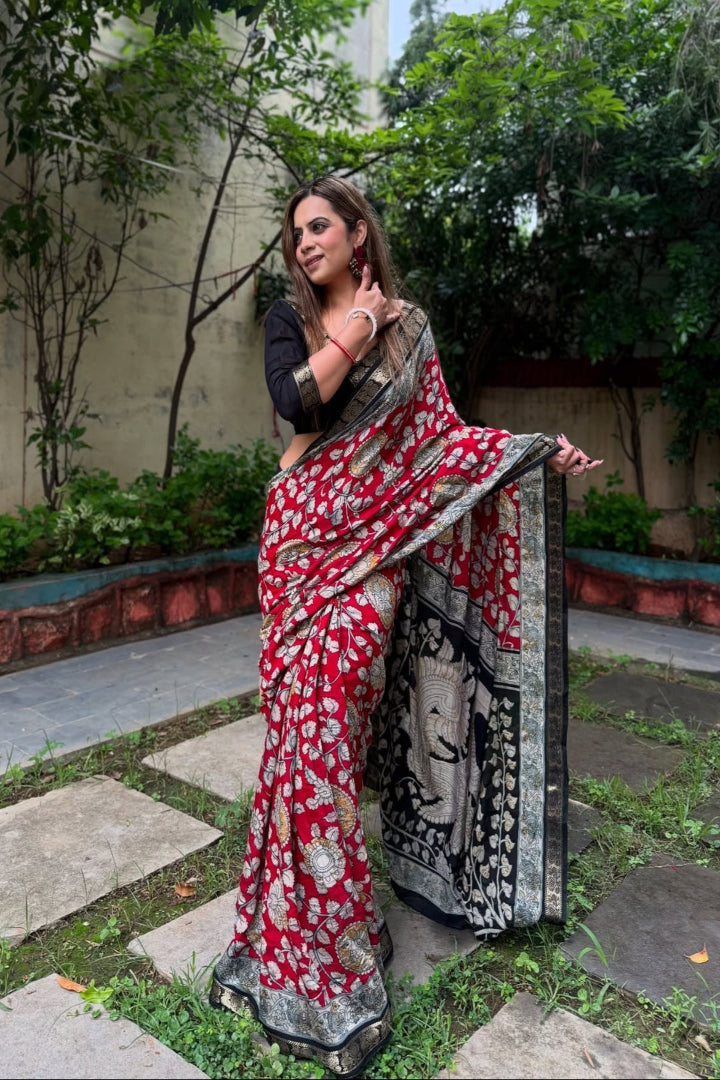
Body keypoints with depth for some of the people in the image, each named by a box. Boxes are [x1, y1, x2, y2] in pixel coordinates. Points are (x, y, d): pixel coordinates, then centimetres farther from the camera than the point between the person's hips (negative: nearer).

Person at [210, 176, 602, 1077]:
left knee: (333, 698, -8)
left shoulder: (408, 324, 11)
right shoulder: (290, 317, 9)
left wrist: (539, 452, -2)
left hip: (377, 533, -1)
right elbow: (294, 401, -10)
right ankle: (316, 921, 17)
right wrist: (354, 330, -4)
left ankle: (322, 921, 10)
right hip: (304, 529, 1)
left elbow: (441, 433, 7)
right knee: (308, 705, -2)